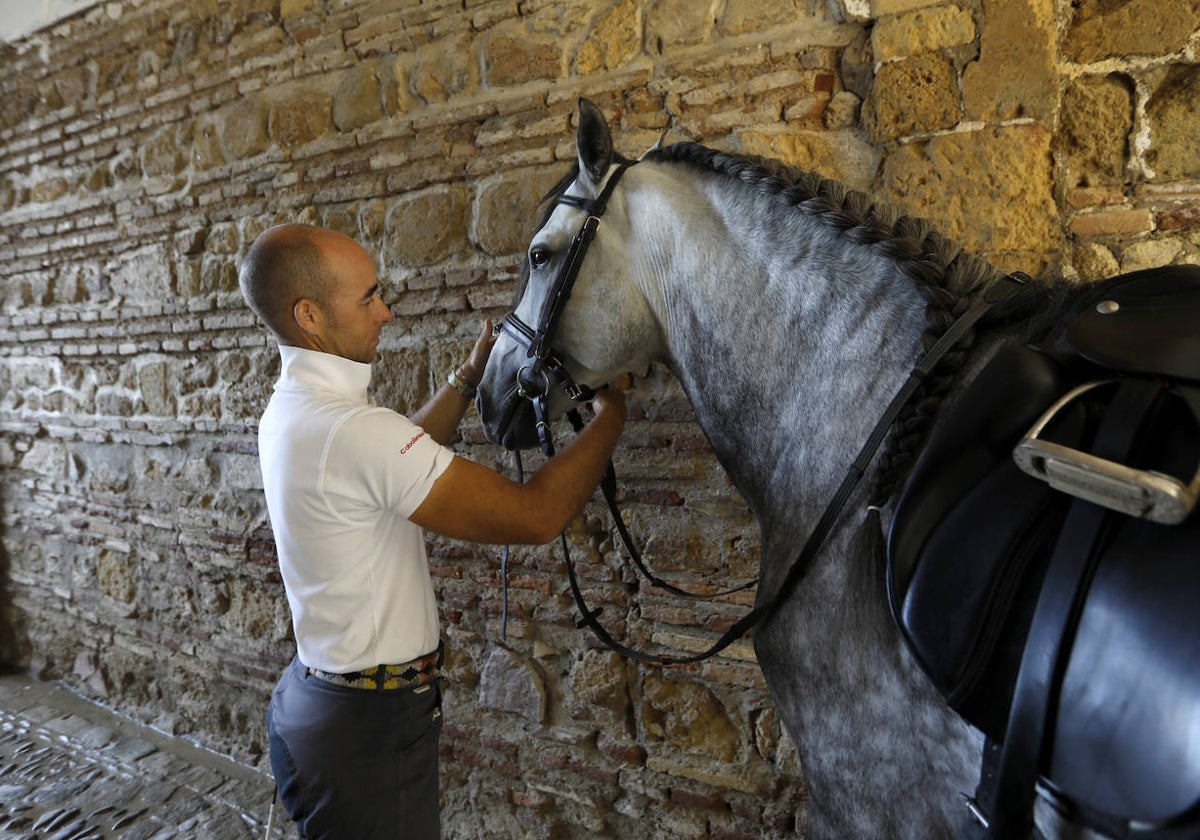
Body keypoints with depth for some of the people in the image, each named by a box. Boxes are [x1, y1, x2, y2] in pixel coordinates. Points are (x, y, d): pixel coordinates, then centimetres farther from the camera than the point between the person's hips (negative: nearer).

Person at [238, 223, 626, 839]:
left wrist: (469, 377, 16)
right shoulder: (350, 429, -29)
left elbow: (399, 458, 20)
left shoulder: (290, 408, 2)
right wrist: (609, 419, -12)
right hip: (369, 726, -10)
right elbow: (537, 516, -28)